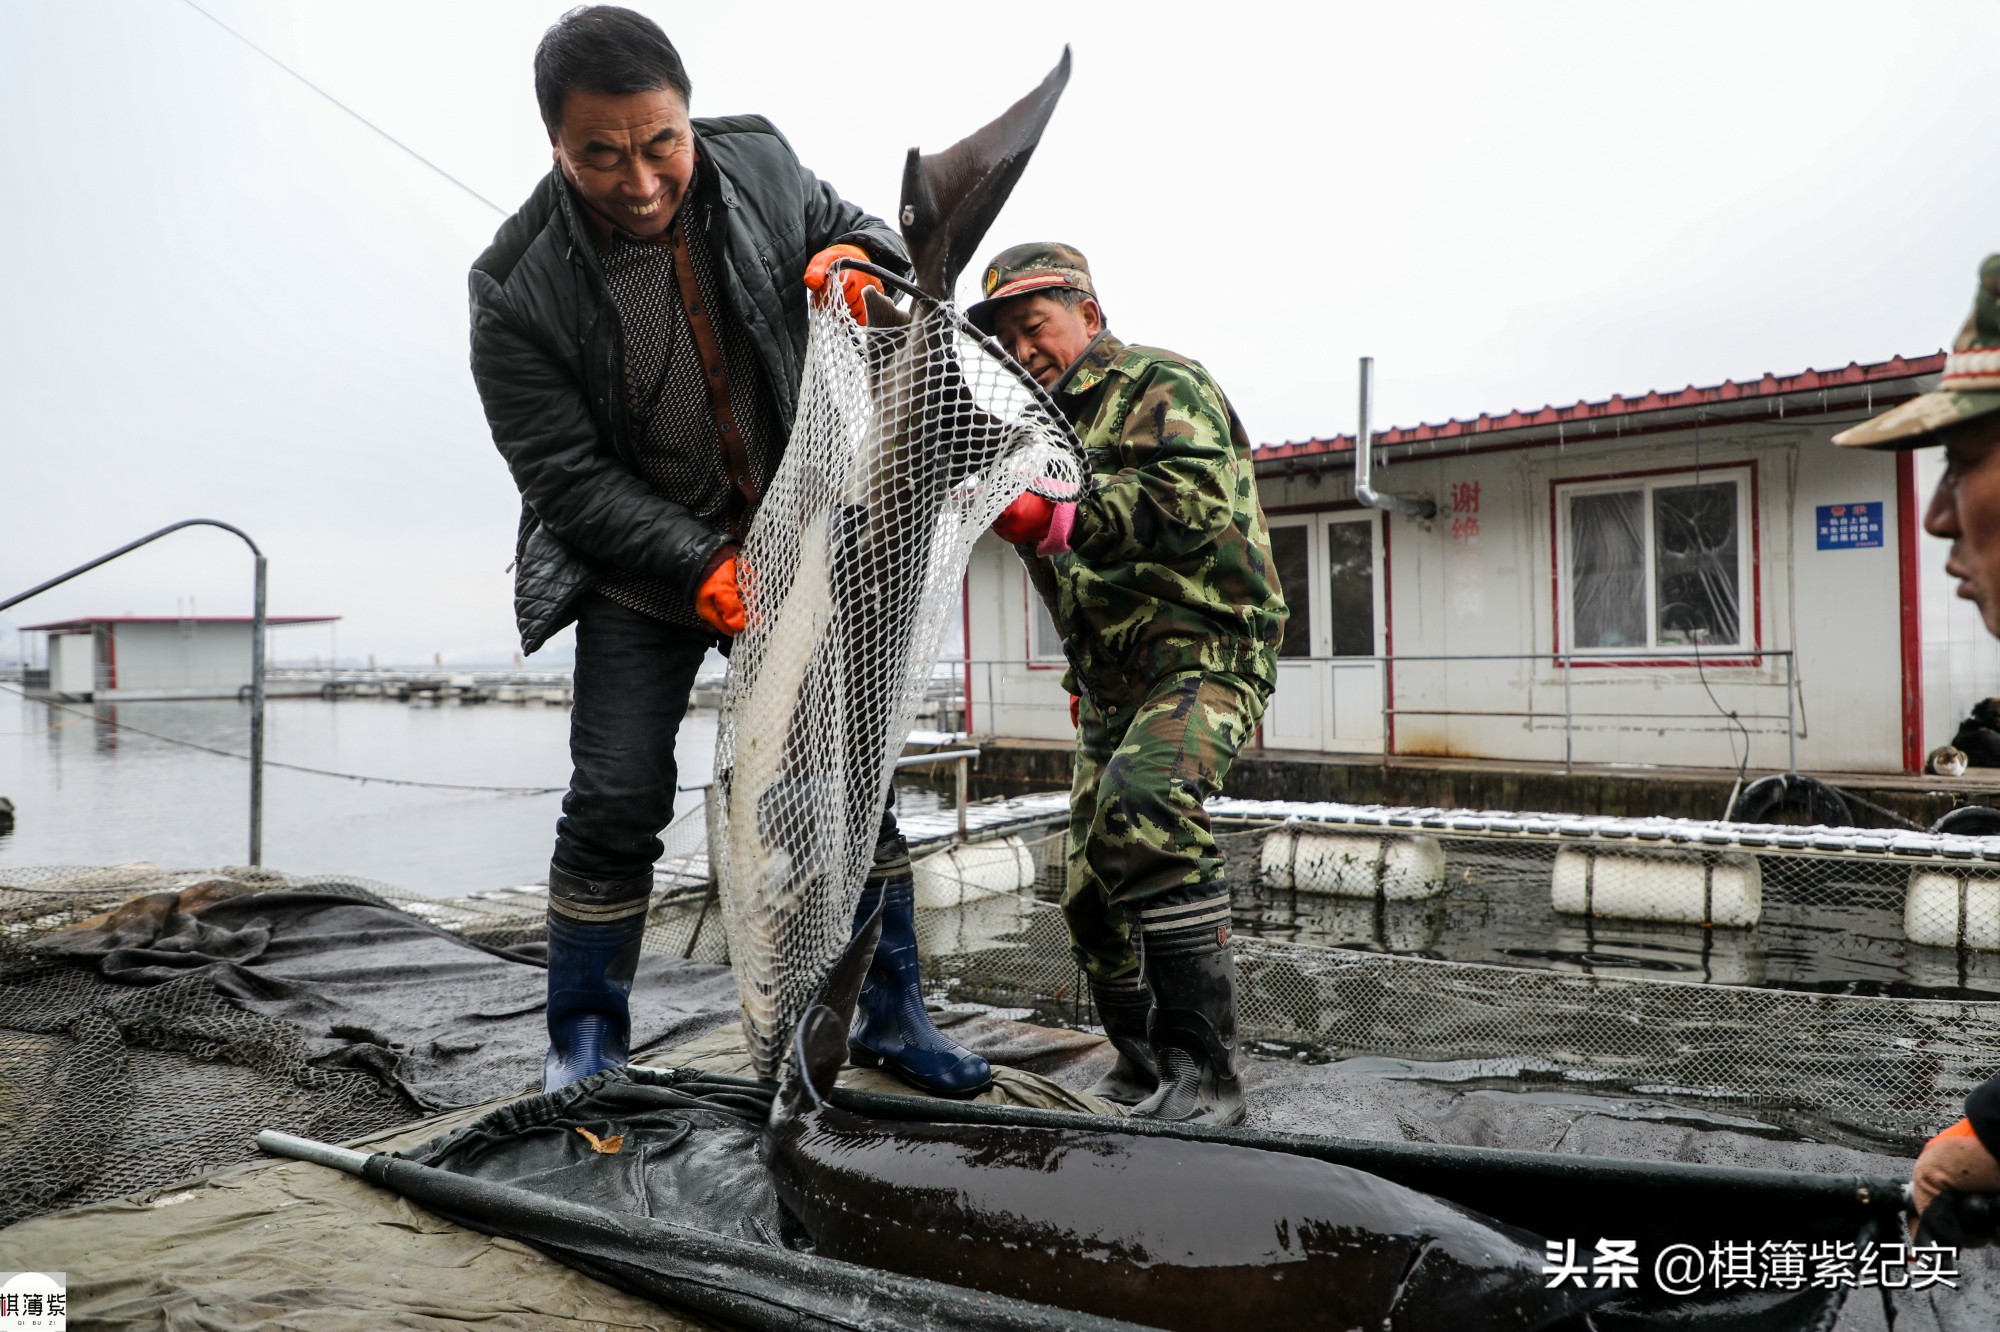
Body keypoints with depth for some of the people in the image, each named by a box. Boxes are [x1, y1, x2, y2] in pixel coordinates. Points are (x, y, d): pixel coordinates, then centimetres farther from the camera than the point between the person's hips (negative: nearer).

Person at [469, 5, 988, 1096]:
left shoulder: (758, 163, -8)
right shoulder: (518, 289, -17)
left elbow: (854, 229, 10)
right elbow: (567, 480, -17)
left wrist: (853, 262, -15)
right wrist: (702, 570, -28)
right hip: (640, 569, -2)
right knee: (617, 803, -5)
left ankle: (891, 1012, 19)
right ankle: (584, 1045, 15)